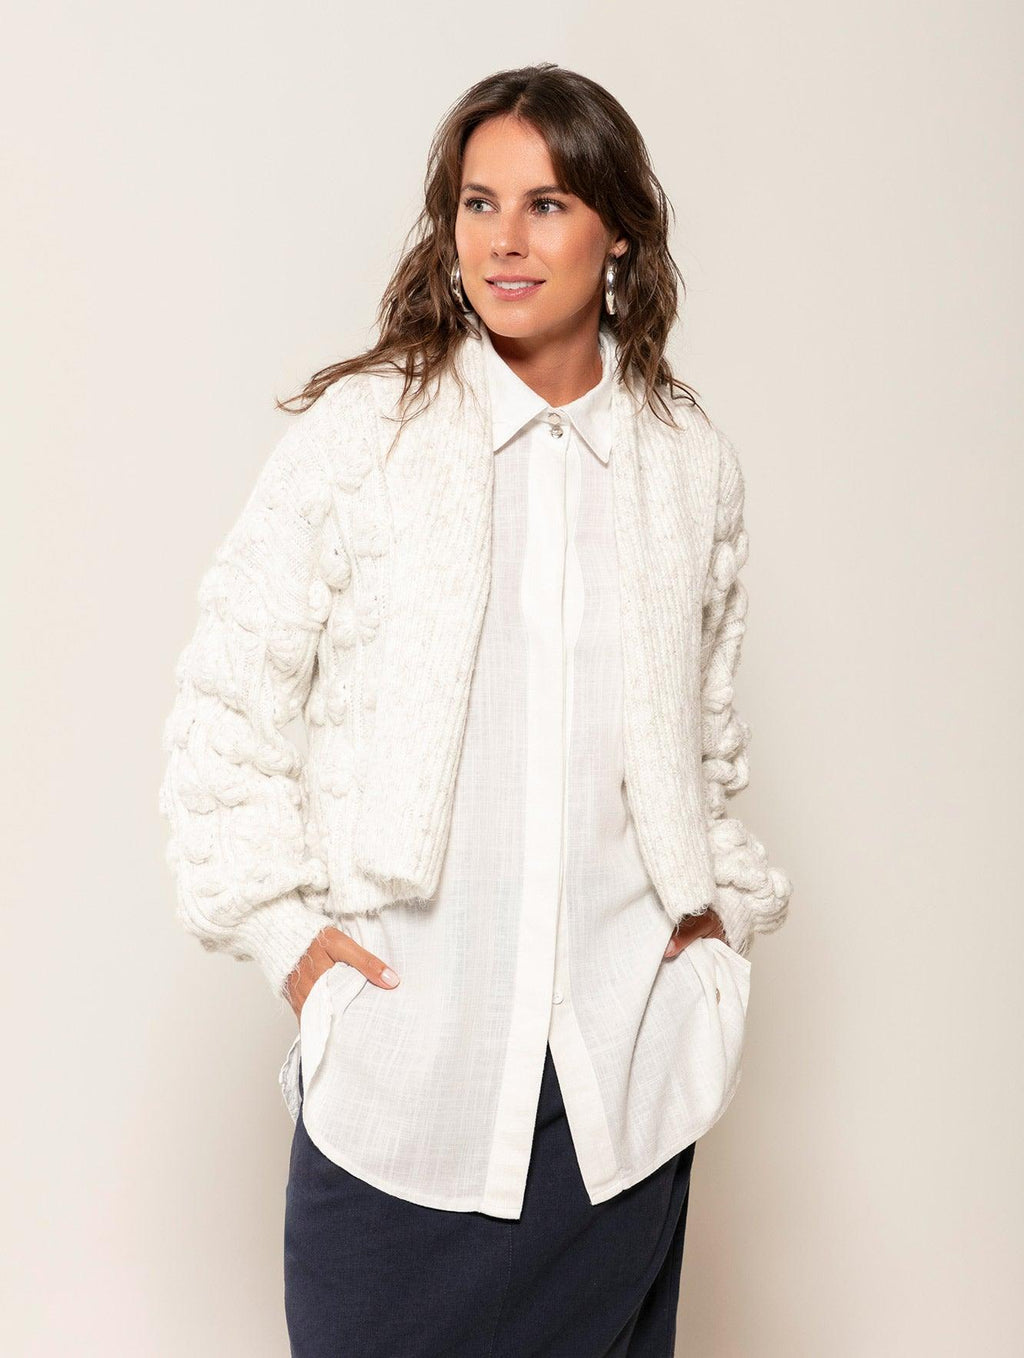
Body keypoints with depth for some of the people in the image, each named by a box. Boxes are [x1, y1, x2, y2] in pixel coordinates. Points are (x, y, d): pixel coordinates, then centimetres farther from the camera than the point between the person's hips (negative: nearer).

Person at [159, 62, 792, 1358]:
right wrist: (280, 923, -6)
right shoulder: (358, 430, -5)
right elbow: (225, 701, -2)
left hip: (627, 1062, 3)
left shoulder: (696, 467, 6)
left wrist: (719, 901, 11)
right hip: (403, 1045, -2)